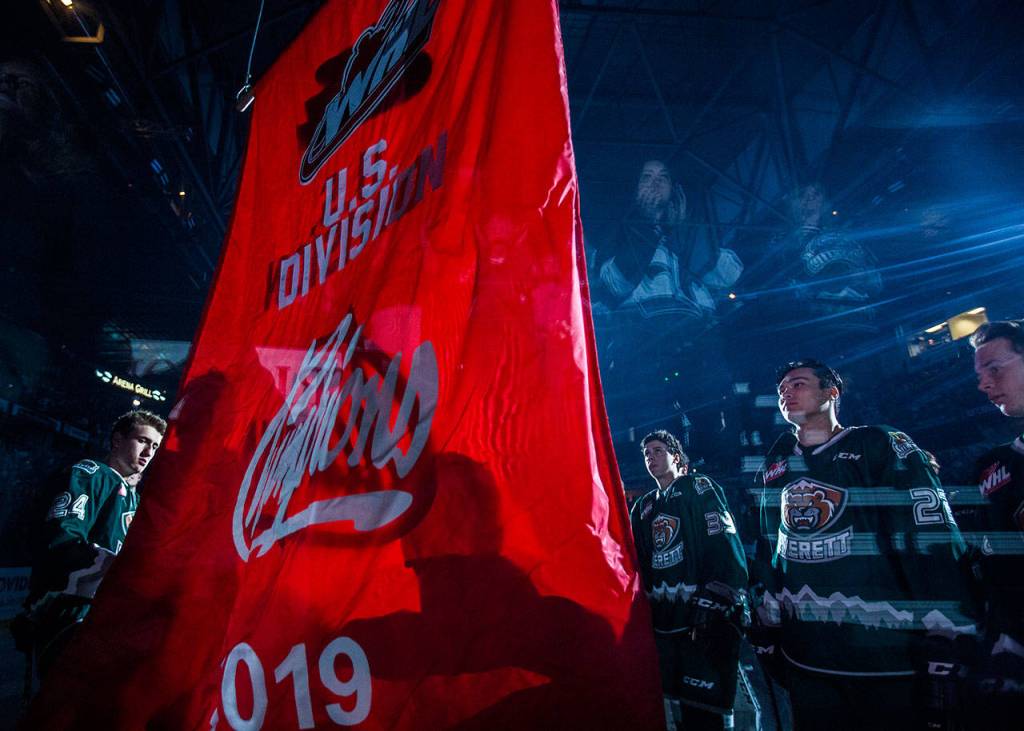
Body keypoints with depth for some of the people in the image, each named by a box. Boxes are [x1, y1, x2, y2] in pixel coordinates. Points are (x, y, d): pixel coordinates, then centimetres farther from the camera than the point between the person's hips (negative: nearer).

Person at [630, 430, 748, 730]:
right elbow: (636, 562, 18)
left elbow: (725, 549, -13)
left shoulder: (700, 488, -3)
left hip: (706, 621, -6)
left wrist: (711, 606, -20)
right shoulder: (643, 506, 16)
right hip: (664, 621, 7)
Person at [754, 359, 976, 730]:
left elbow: (933, 544, -12)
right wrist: (766, 623, 13)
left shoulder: (885, 448, -7)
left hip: (889, 656, -4)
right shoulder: (775, 465, 7)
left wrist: (943, 649, -15)